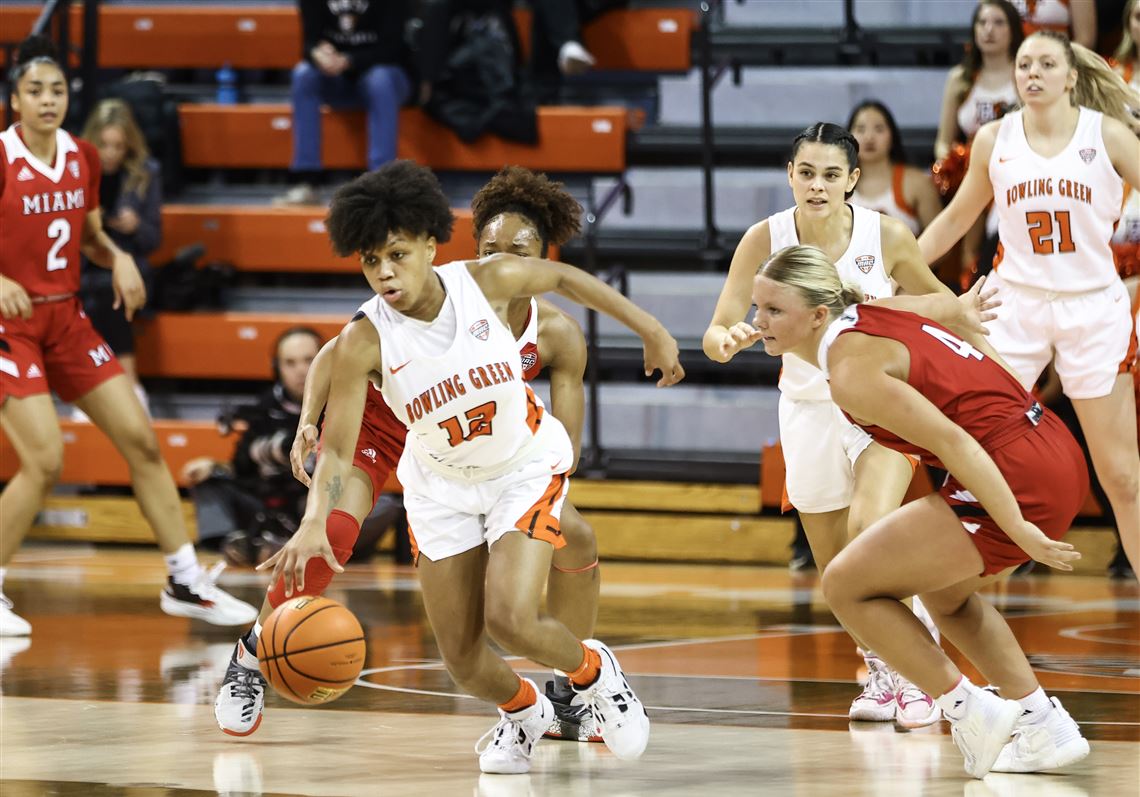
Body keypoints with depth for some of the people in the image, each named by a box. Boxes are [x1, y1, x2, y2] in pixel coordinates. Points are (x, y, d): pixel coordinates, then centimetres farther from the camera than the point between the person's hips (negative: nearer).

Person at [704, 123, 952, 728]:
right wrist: (727, 340, -37)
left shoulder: (886, 236, -16)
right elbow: (716, 333, -14)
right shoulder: (765, 239, -14)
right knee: (836, 571, 10)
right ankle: (880, 673, 38)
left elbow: (934, 300, 4)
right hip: (809, 408, 3)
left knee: (870, 529, -28)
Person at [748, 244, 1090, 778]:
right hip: (1055, 452, 10)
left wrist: (1017, 530, -22)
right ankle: (1046, 730, 32)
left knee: (846, 585, -2)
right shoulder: (876, 311, 10)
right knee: (943, 590, 32)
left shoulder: (852, 371, -16)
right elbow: (952, 307, 29)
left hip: (1015, 481, -10)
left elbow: (952, 441, -22)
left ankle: (969, 713, 5)